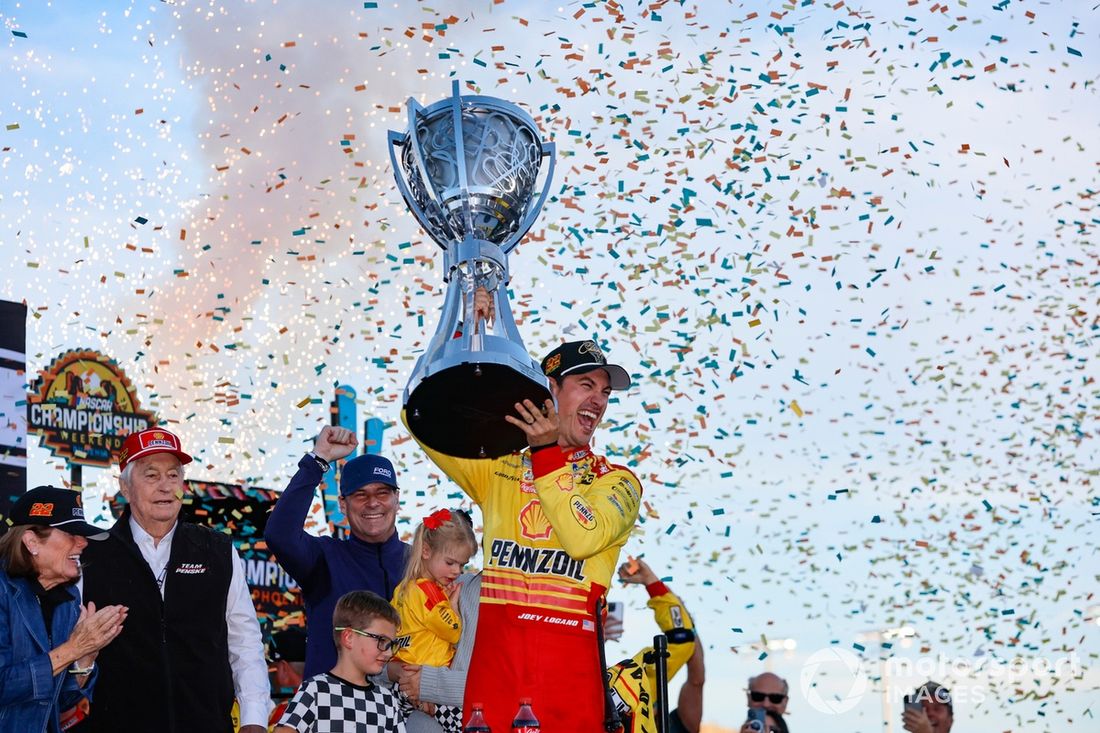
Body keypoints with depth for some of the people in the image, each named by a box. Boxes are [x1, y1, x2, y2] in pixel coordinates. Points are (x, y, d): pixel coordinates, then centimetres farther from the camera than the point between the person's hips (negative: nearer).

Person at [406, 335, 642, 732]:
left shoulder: (618, 482, 10)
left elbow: (583, 539, -10)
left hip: (569, 658, -1)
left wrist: (547, 455, -9)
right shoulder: (498, 467, 16)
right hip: (493, 652, 2)